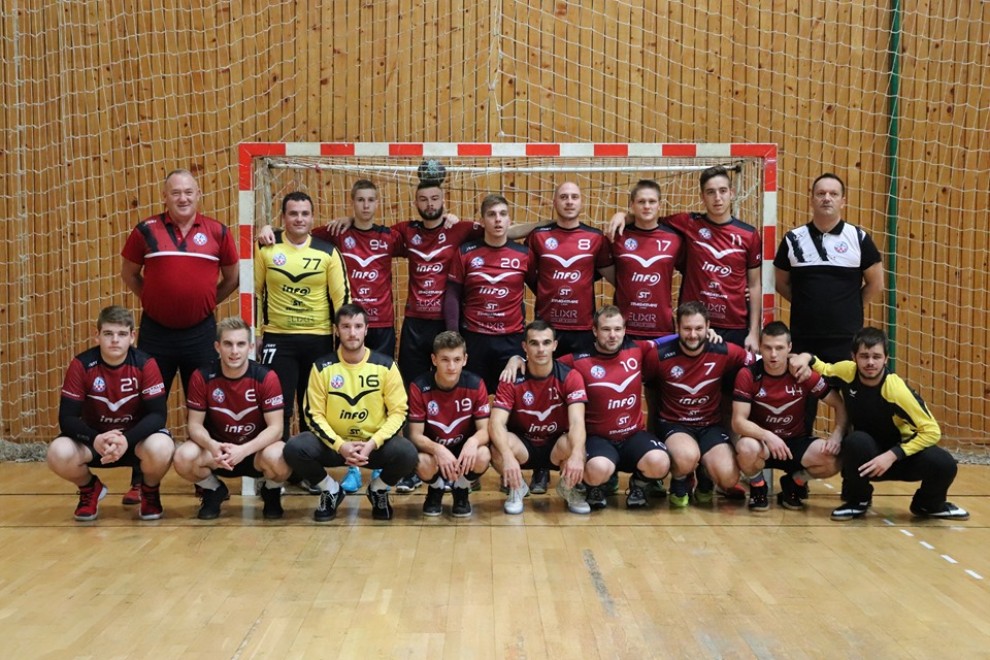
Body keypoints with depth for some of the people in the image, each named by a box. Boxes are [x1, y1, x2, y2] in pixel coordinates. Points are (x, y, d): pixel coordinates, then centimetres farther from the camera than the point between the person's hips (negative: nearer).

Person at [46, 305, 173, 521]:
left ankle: (150, 492, 2)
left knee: (161, 448, -35)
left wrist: (127, 440, -38)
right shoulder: (81, 365, -15)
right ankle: (89, 489, 7)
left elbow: (158, 414, -20)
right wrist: (95, 440, -37)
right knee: (58, 453, -29)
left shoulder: (145, 364, -17)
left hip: (136, 437, -1)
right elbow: (67, 418, -16)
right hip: (94, 437, 1)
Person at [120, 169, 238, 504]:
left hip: (201, 332, 1)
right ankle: (140, 481, 15)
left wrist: (205, 301, 5)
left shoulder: (218, 233, 1)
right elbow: (129, 273, 10)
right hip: (155, 332, 0)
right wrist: (153, 299, 3)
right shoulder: (146, 231, -2)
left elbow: (231, 278, 11)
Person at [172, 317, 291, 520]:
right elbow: (195, 424, -9)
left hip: (256, 449, -2)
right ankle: (214, 491, 7)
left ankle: (271, 494, 4)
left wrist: (244, 450, -35)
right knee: (183, 458, -29)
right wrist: (212, 446, -32)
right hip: (217, 450, 2)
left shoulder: (266, 377, -16)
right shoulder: (202, 377, -12)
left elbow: (275, 427, -18)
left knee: (277, 458, -36)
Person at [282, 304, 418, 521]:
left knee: (407, 453, -31)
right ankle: (330, 490, 5)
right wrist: (340, 445, -19)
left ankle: (378, 489, 6)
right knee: (294, 448, -27)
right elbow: (314, 414, -3)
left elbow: (398, 411, -4)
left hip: (374, 443, -1)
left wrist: (372, 444, -19)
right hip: (334, 443, 1)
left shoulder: (385, 365, -5)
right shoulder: (322, 367, -4)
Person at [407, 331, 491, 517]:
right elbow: (415, 435, -18)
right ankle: (435, 491, 5)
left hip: (464, 448, 1)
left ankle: (461, 491, 4)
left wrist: (473, 441, -40)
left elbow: (485, 430, -14)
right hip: (432, 448, -1)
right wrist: (438, 449, -39)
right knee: (422, 463, -35)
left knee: (483, 456, -33)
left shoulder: (475, 385, -14)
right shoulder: (419, 387, -18)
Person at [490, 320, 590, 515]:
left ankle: (568, 488, 1)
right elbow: (496, 423, -25)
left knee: (571, 446, -35)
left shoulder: (570, 377, -14)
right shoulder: (512, 379, -14)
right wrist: (508, 456, -46)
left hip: (556, 445, 0)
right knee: (498, 448, -33)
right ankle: (517, 488, 2)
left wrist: (577, 455, -49)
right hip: (523, 445, 0)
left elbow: (577, 422, -28)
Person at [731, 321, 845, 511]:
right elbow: (738, 422, -18)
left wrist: (836, 436, -19)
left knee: (833, 460, -26)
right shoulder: (747, 375, -14)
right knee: (747, 449, -38)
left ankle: (794, 482, 9)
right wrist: (767, 436, -36)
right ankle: (758, 487, -1)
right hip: (761, 440, -2)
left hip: (796, 442, 2)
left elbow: (839, 405, -2)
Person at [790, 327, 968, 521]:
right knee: (856, 441, -35)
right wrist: (807, 358, -14)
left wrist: (892, 456, -31)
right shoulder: (847, 371, -15)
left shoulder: (896, 389, -26)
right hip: (865, 455, 1)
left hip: (899, 453, -1)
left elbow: (931, 431, -24)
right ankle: (858, 501, -6)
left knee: (943, 464, -29)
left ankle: (928, 505, 8)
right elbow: (822, 370, 9)